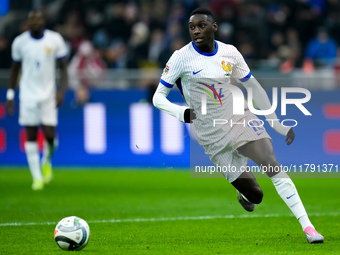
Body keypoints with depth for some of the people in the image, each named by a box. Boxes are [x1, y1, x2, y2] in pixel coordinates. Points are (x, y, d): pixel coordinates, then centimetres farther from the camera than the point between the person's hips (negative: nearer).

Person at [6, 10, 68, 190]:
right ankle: (37, 177, 7)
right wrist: (10, 95, 8)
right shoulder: (19, 42, 1)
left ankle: (46, 162, 25)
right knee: (30, 136, -1)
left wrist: (62, 91, -9)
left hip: (48, 95, -1)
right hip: (27, 94, 1)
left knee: (50, 135, -8)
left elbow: (63, 67, 2)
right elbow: (15, 69, 12)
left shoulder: (55, 40, -3)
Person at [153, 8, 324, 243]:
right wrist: (181, 113, -26)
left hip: (239, 120, 2)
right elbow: (158, 97, -5)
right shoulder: (182, 58, -8)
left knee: (273, 167, -16)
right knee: (255, 195, -5)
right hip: (212, 136, -2)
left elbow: (254, 88, 12)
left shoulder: (230, 53, 1)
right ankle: (244, 192, 34)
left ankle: (307, 226, -15)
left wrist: (277, 123, 11)